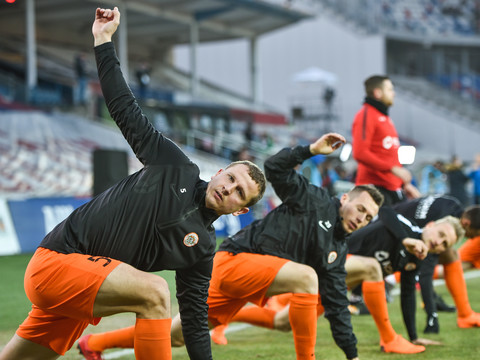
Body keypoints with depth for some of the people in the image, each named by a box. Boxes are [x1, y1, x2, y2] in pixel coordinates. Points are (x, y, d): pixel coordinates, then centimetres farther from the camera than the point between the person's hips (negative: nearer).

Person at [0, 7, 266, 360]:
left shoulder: (202, 247, 6)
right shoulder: (176, 167, -3)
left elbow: (195, 321, 7)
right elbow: (125, 109, 2)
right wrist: (104, 40, 2)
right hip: (54, 263, -5)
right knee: (154, 292, -26)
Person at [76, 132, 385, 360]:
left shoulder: (337, 250, 11)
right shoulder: (313, 199, -5)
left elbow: (336, 303, 10)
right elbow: (274, 168, -13)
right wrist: (311, 150, -23)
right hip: (234, 259, -7)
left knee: (176, 335, 10)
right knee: (305, 277, -29)